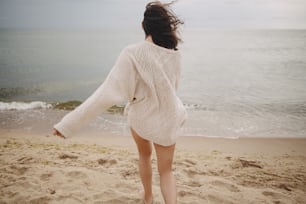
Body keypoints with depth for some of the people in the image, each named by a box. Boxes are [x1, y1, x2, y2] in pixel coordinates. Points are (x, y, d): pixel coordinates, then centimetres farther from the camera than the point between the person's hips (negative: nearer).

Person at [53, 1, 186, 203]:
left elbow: (108, 93, -31)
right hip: (168, 120, 2)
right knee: (166, 171, 16)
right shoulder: (174, 54, -11)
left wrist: (70, 123, -28)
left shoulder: (133, 54, -25)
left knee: (145, 155, 29)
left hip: (141, 118, -1)